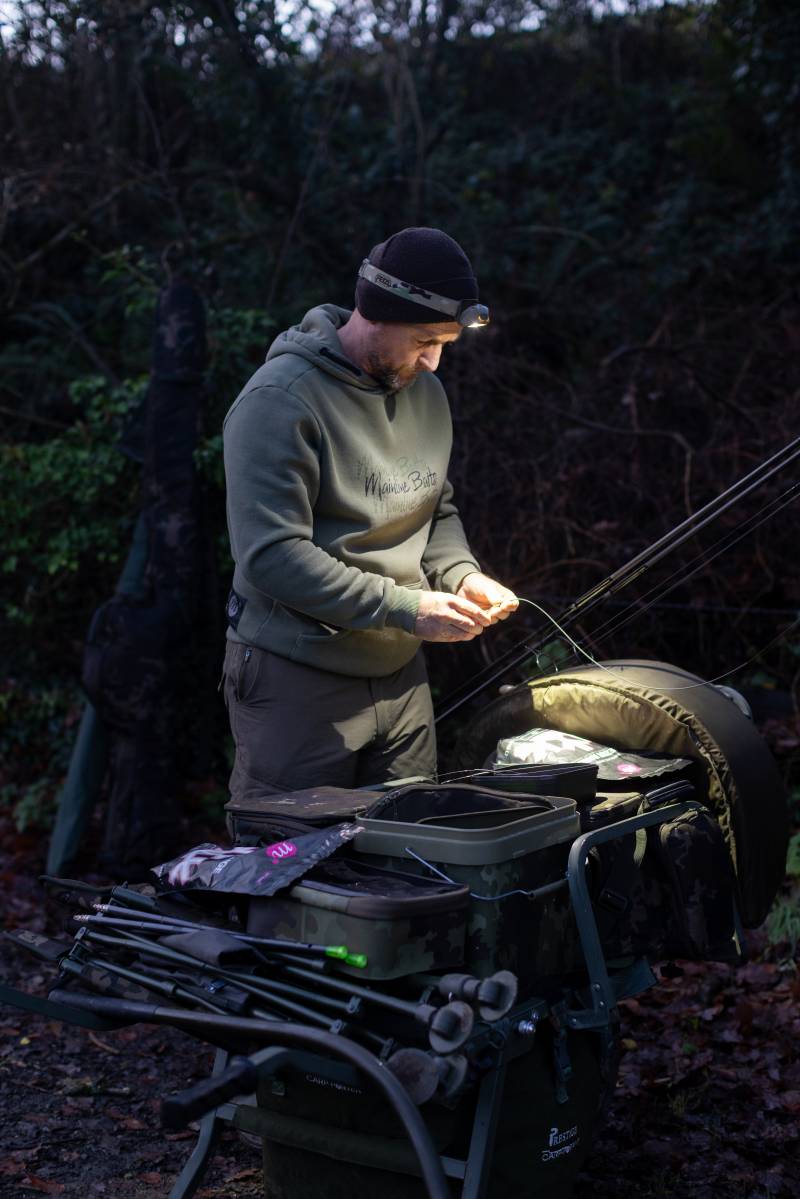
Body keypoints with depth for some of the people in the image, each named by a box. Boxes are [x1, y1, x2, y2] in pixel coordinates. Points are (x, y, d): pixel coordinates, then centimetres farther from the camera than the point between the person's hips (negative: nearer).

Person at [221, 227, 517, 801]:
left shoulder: (425, 392, 9)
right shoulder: (281, 398, -17)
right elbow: (272, 555, -23)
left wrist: (462, 576, -2)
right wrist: (405, 608, -23)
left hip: (402, 676, 7)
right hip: (299, 682, -7)